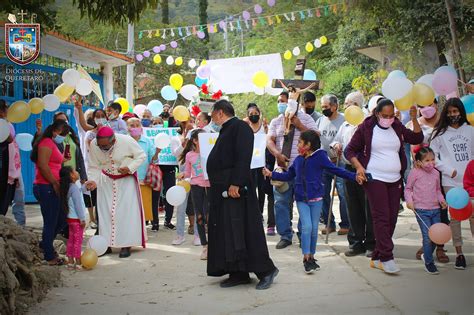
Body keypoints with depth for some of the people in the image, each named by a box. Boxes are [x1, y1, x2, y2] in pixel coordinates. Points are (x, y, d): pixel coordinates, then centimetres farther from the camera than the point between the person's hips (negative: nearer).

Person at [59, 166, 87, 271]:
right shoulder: (74, 187, -18)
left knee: (71, 240, 12)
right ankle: (78, 263, -2)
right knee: (78, 240, -5)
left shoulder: (69, 187, 10)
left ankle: (70, 262, 17)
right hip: (76, 219, -9)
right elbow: (78, 204, -20)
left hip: (71, 218, 9)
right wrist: (82, 219, -18)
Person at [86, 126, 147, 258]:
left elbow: (141, 156, -12)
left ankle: (126, 245, 4)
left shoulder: (127, 141, -27)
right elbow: (94, 167, -8)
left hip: (126, 180, -2)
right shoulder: (93, 145, -19)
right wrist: (93, 180, -25)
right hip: (106, 181, 3)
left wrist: (130, 168, -25)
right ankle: (107, 244, 10)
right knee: (105, 211, 1)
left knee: (127, 211, -4)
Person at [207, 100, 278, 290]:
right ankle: (238, 274, 14)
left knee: (241, 231, -8)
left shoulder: (240, 127, -9)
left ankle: (266, 270, 2)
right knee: (225, 232, 9)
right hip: (221, 189, 10)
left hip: (235, 188, -10)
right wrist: (216, 185, 18)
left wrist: (235, 183, -26)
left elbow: (243, 157, -20)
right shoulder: (226, 130, 19)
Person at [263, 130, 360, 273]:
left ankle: (311, 257, 19)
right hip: (301, 199, 2)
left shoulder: (320, 156, -5)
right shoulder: (298, 160, 8)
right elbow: (288, 175, 20)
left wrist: (354, 176, -12)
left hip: (316, 198, -2)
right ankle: (306, 258, -4)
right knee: (306, 227, -10)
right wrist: (271, 174, 16)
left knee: (314, 228, 4)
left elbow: (335, 170, -5)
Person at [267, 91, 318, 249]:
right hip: (283, 166, 2)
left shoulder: (305, 118, 5)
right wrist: (277, 154, -17)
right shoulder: (275, 122, 12)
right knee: (281, 202, 0)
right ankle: (285, 236, 10)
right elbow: (269, 141, 1)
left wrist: (299, 126, -12)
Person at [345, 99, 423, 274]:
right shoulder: (366, 128, -2)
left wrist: (414, 119, -2)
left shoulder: (397, 128, 11)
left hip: (395, 181, 5)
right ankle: (386, 258, -11)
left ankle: (377, 258, 11)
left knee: (391, 219, 4)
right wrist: (358, 166, -13)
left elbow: (417, 138, 10)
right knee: (381, 217, -12)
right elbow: (349, 150, 1)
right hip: (375, 179, -5)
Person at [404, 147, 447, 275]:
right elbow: (408, 188, 3)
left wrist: (441, 200, 4)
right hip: (421, 210, -5)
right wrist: (409, 200, -12)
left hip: (435, 209, 5)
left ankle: (426, 255, 31)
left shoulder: (436, 173, 9)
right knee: (428, 236, -10)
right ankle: (429, 262, 6)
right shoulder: (415, 173, -6)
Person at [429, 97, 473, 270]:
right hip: (451, 182, -1)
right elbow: (432, 156, 3)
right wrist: (450, 171, -5)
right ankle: (459, 253, 9)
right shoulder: (440, 133, 6)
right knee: (455, 217, 1)